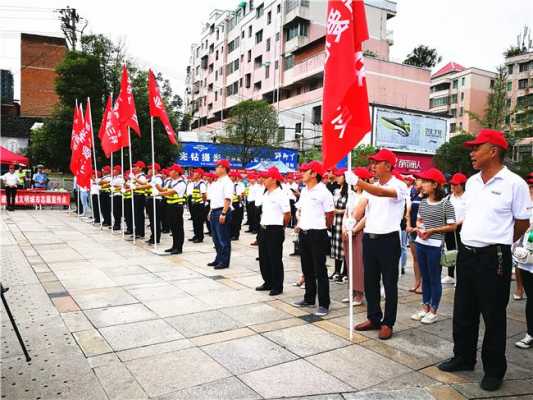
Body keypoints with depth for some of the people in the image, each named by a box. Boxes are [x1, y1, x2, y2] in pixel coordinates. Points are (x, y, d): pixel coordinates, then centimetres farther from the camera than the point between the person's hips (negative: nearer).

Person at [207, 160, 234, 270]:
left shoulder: (227, 182, -11)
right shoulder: (217, 182, 17)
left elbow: (227, 199, -20)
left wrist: (223, 213, -25)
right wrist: (211, 212, 18)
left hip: (222, 211, -10)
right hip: (214, 211, 10)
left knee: (223, 239, -3)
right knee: (216, 238, 15)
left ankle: (224, 262, 5)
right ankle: (218, 259, 25)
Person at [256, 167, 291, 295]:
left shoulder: (281, 195, -13)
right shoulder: (266, 194, 12)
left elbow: (287, 215, -11)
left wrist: (280, 227, 0)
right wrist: (262, 224, 14)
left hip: (275, 230, -8)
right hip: (263, 229, 8)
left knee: (275, 259, 0)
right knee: (263, 258, 14)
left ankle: (277, 287, 11)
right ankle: (268, 282, 28)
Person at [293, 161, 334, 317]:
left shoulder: (323, 192, -12)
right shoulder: (304, 191, 12)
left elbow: (330, 214, -8)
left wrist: (324, 228, 3)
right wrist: (300, 224, 13)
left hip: (317, 234, -8)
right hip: (303, 233, 8)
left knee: (320, 270, -2)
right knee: (307, 268, 15)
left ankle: (324, 304, 6)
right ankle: (309, 298, 29)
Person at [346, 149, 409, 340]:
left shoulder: (399, 186, -9)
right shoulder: (370, 186, 12)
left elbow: (383, 193, -31)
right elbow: (362, 205, -1)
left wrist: (357, 181, -42)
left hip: (389, 240, -6)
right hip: (369, 238, 6)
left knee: (389, 284, 5)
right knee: (370, 282, 13)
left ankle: (388, 323, 16)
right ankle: (373, 318, 26)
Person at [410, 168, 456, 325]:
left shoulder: (445, 203, -10)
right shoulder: (423, 202, 6)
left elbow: (452, 226, -9)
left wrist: (432, 230, -16)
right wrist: (419, 228, -4)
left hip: (435, 246, -6)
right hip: (420, 243, 6)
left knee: (434, 279, 5)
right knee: (425, 277, 14)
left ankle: (433, 311, 16)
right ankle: (425, 308, 25)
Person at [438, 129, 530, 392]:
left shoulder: (514, 183, -10)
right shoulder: (471, 182, 9)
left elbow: (522, 223, -2)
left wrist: (497, 244, 8)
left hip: (494, 257, -6)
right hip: (466, 254, 7)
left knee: (493, 316, 6)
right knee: (463, 311, 15)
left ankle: (494, 370, 23)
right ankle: (463, 358, 33)